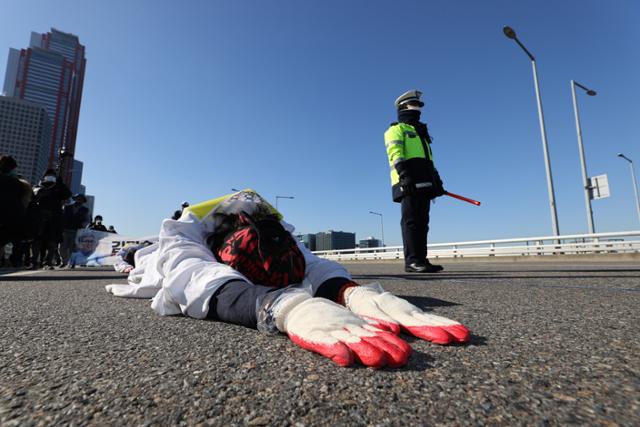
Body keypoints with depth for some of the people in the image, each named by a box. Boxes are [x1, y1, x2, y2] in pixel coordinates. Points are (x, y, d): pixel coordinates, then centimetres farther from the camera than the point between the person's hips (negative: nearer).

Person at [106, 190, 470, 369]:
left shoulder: (280, 236, -40)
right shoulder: (182, 234, -49)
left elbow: (314, 266, -54)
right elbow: (196, 278, -69)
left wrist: (355, 292, -78)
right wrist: (283, 307, -88)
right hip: (166, 261, -1)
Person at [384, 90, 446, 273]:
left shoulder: (421, 132, 34)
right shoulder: (396, 129, 8)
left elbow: (429, 160, 31)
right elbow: (395, 154, -9)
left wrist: (437, 180, 21)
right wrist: (404, 175, -23)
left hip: (424, 183, 8)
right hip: (409, 183, -8)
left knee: (422, 222, 4)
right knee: (411, 220, -13)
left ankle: (421, 260, 6)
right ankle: (412, 260, -13)